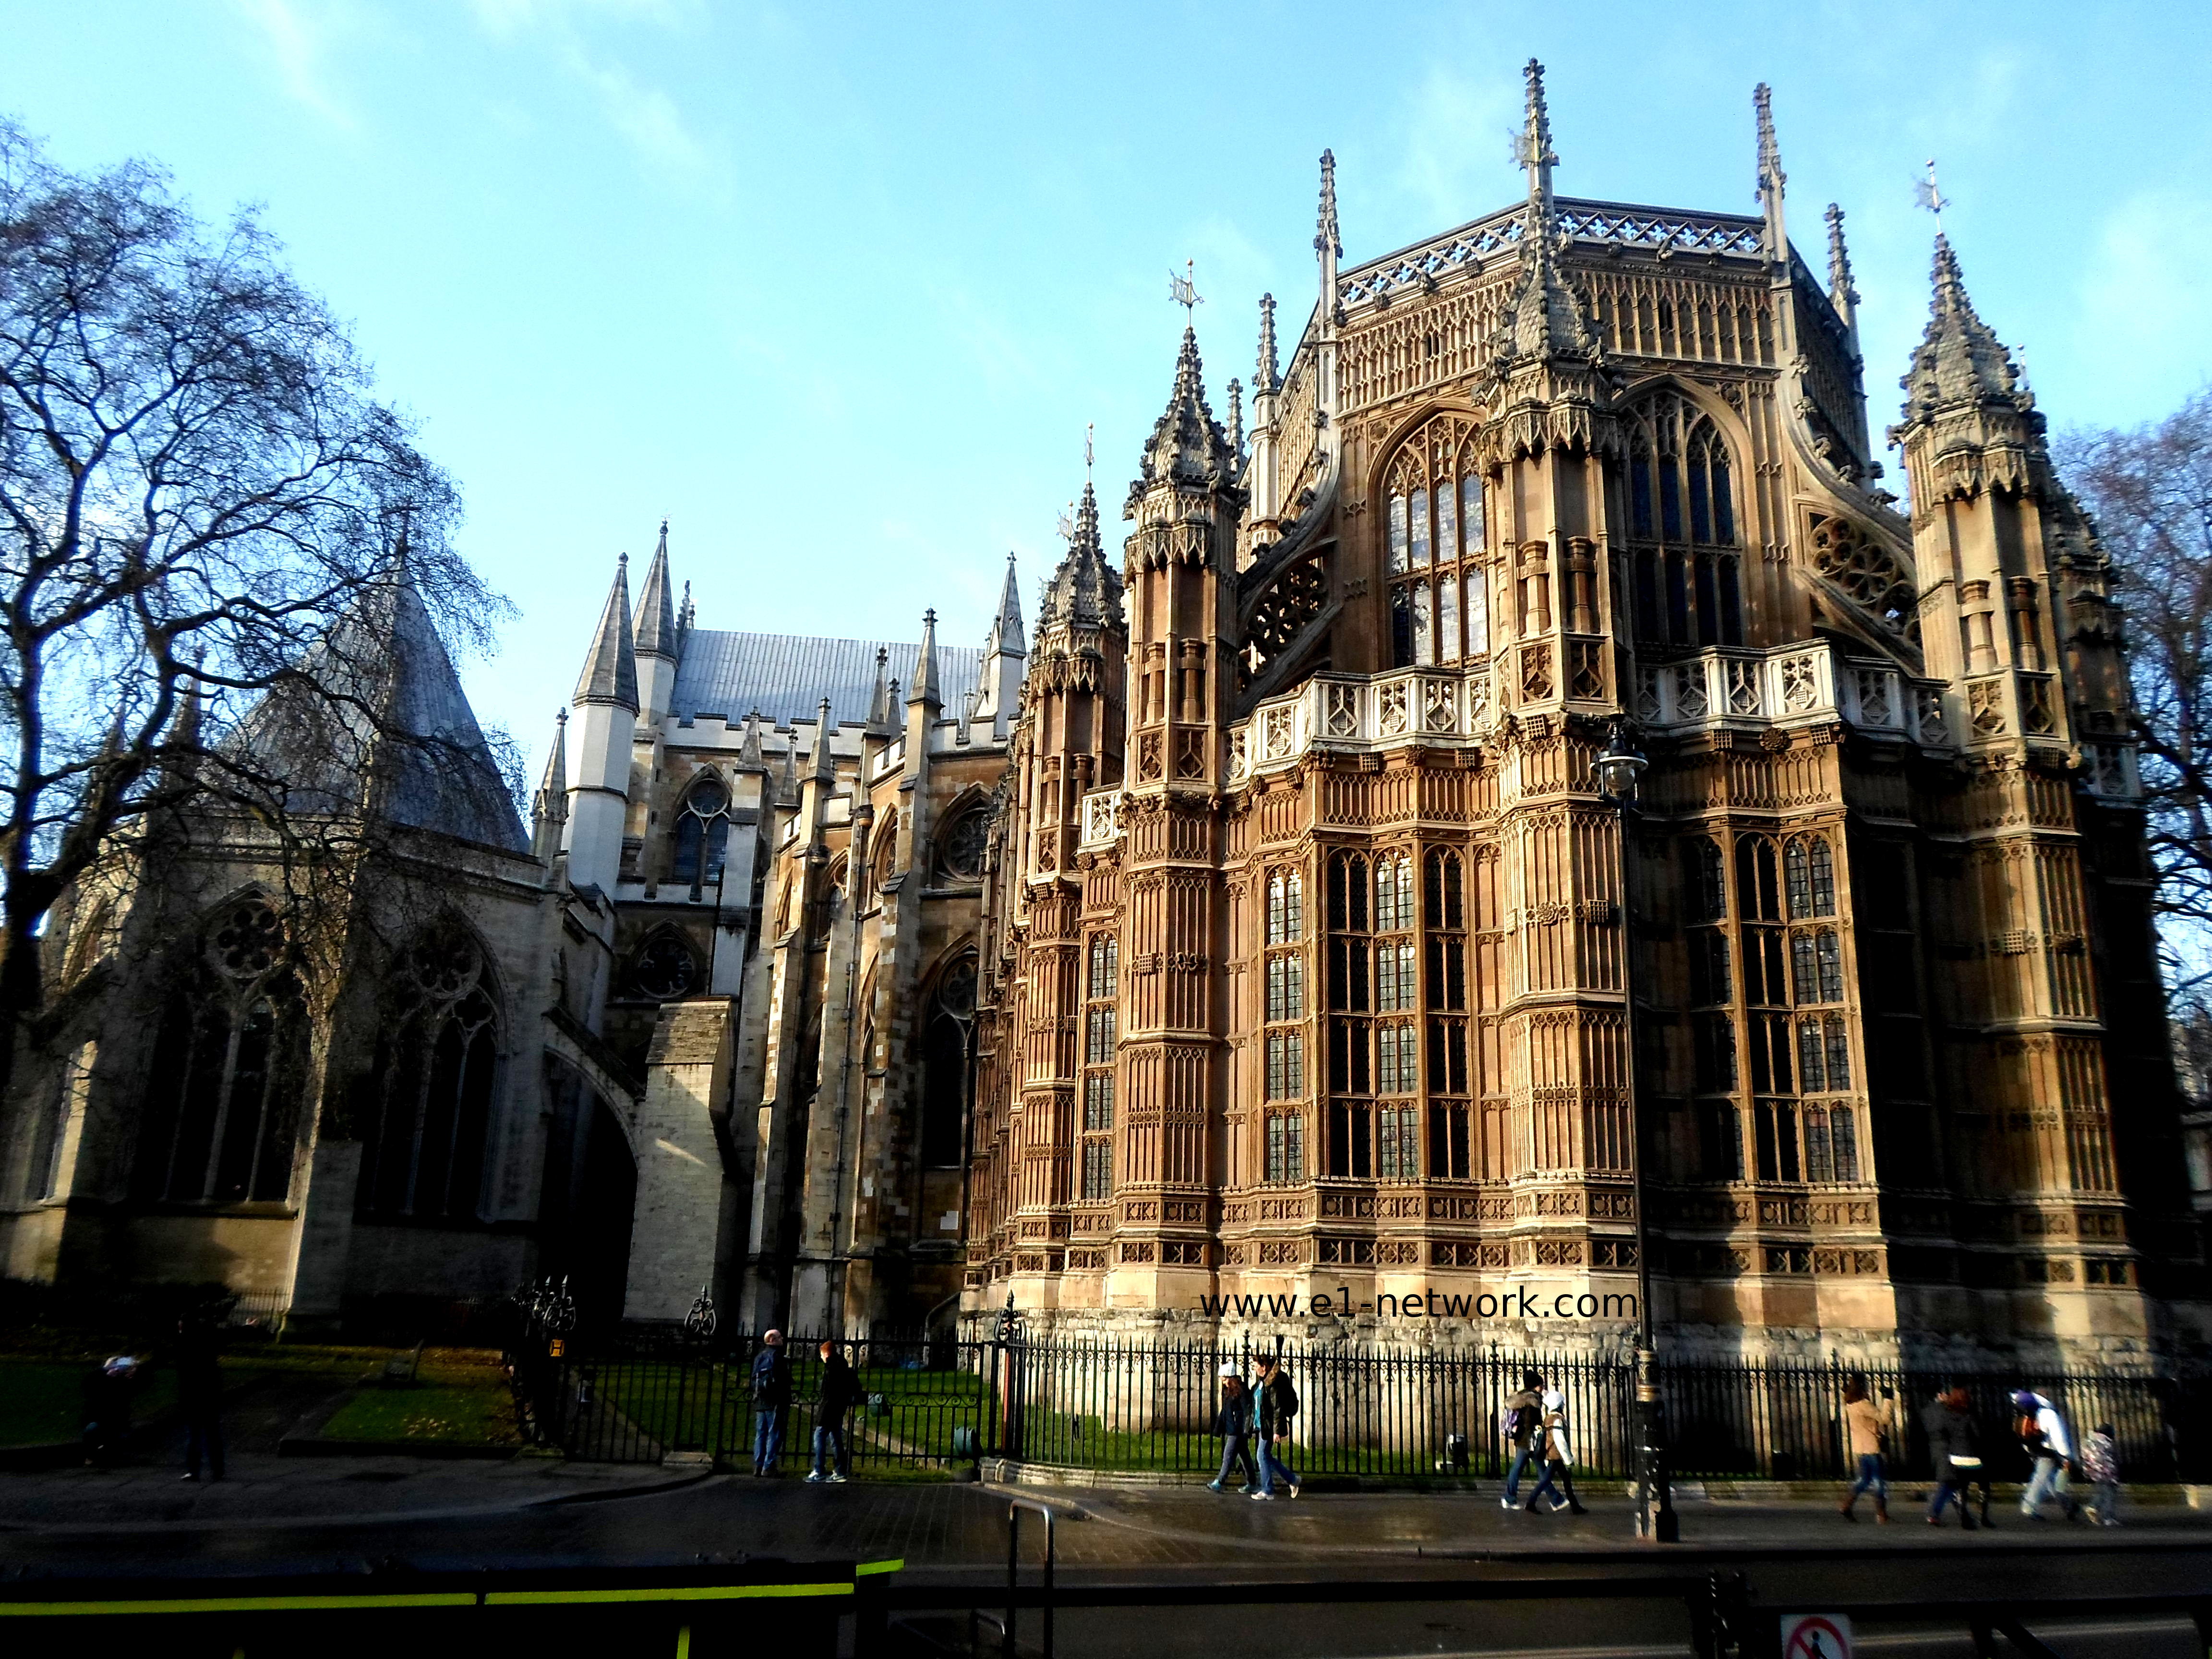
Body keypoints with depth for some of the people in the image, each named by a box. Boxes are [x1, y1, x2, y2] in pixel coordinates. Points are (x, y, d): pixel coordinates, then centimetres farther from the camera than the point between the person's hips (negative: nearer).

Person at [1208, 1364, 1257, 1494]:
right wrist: (1219, 1429, 18)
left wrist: (1246, 1431, -20)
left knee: (1229, 1455, -9)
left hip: (1238, 1430, -9)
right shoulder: (1228, 1391, 14)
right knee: (1244, 1456, 13)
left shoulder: (1242, 1391, -14)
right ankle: (1252, 1483, 20)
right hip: (1231, 1430, 9)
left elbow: (1247, 1411, -16)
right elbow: (1224, 1412, 20)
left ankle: (1220, 1483, -8)